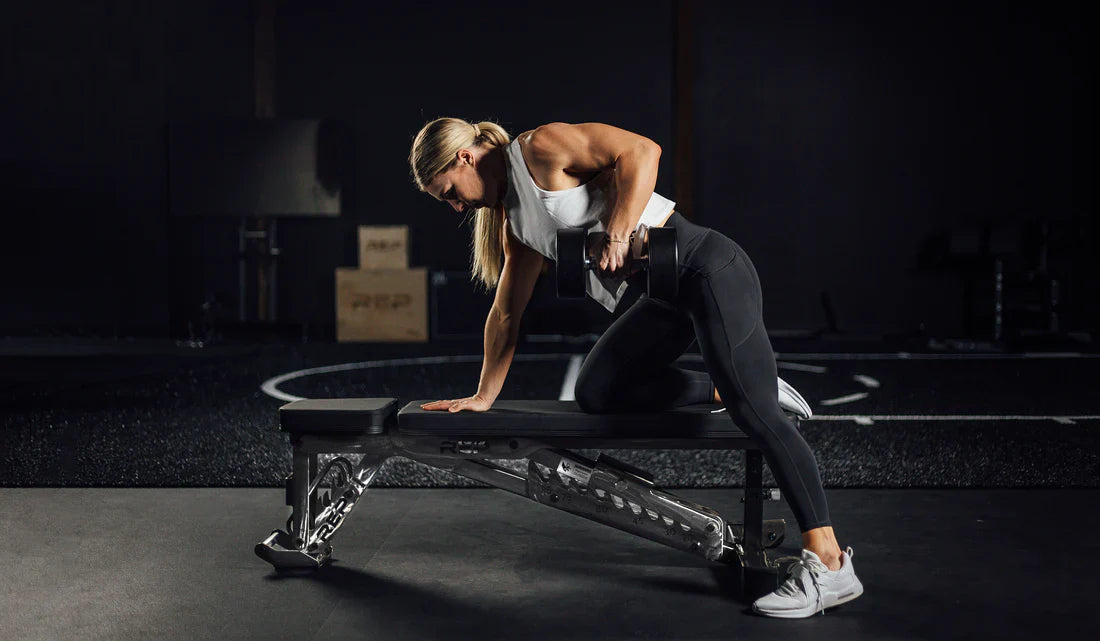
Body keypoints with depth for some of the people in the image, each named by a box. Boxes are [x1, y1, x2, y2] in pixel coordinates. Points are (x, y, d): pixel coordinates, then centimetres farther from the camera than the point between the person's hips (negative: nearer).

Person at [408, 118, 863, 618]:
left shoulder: (539, 148, -6)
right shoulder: (516, 222, 19)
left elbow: (640, 151, -17)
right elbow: (506, 313, 25)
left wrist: (617, 233, -21)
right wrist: (483, 397, 27)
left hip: (706, 265, -9)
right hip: (665, 295, 9)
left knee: (753, 409, -16)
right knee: (595, 392, 4)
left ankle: (828, 563, -15)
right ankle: (724, 390, 10)